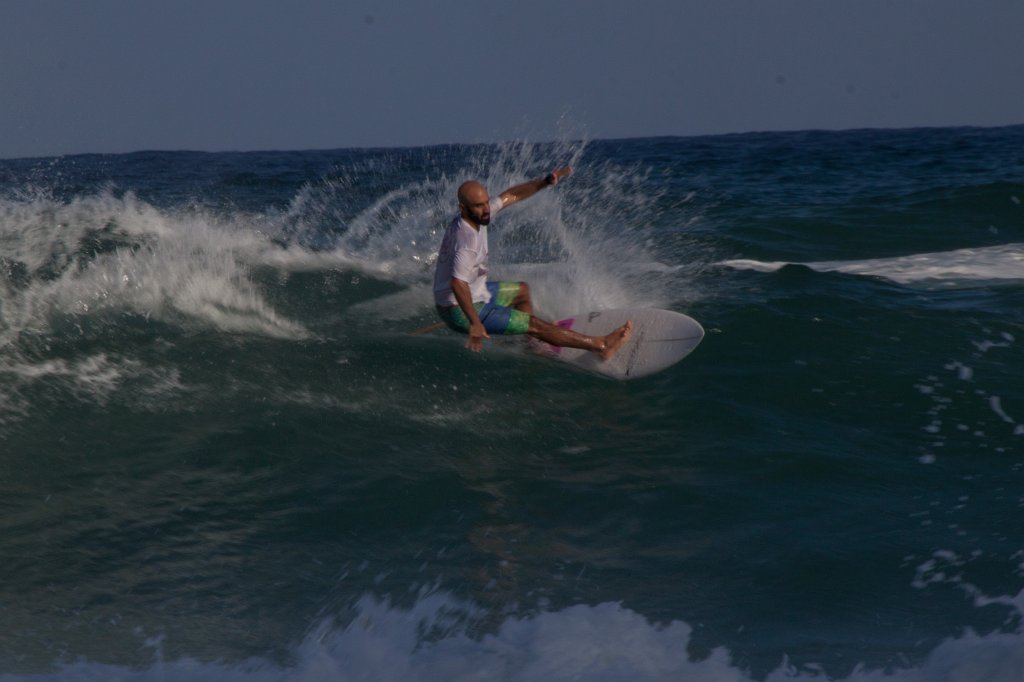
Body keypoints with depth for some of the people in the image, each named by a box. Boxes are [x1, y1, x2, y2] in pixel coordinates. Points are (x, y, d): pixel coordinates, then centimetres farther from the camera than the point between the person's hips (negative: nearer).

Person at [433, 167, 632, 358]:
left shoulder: (478, 213, -6)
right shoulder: (466, 241, -33)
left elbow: (511, 196, 5)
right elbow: (458, 284, -44)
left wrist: (546, 181, -4)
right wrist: (475, 324, -44)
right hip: (461, 311, -10)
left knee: (522, 290, 29)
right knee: (534, 323, -6)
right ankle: (601, 345, 1)